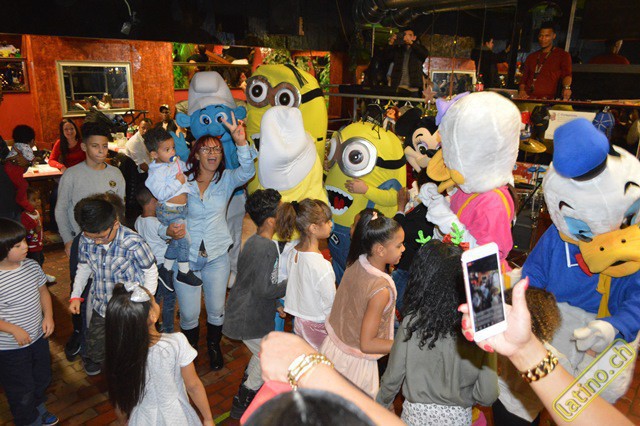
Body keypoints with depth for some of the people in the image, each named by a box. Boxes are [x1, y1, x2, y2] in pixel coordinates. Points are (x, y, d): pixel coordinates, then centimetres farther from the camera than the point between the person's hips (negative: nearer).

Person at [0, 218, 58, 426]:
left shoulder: (31, 265, -9)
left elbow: (43, 291, 5)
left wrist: (48, 316, -7)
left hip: (38, 337, 6)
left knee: (42, 378, 27)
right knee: (21, 389, 15)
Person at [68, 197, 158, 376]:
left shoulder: (133, 243, -26)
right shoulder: (86, 240, -11)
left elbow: (151, 272, -13)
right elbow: (83, 267, 9)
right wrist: (75, 295, 2)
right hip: (100, 308, 4)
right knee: (94, 352, 21)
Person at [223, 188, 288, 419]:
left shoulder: (254, 241, 4)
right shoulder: (266, 248, -28)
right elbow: (264, 290, -27)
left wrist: (276, 303, 15)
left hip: (244, 311, 9)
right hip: (251, 319, -9)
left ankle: (246, 392, 45)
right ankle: (241, 406, 26)